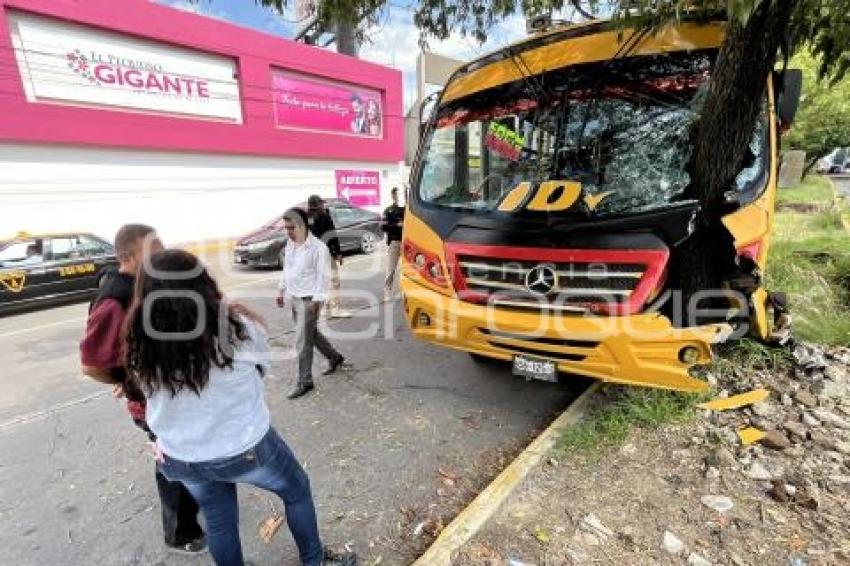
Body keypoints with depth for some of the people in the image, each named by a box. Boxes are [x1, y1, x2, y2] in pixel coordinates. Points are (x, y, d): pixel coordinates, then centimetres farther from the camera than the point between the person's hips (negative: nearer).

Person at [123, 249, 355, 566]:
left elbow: (155, 398, -4)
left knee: (218, 522, 28)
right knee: (297, 491, 24)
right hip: (246, 448, -3)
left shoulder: (139, 347, -17)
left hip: (182, 458, 4)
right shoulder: (238, 327, -26)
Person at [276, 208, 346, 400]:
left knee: (303, 342, -3)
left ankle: (304, 382, 12)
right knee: (312, 334, 20)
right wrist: (282, 291, 18)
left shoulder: (318, 248, -18)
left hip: (308, 300, -8)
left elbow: (323, 276, -17)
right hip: (293, 297, 8)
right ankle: (335, 357, 40)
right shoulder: (290, 243, 7)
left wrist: (316, 301, -20)